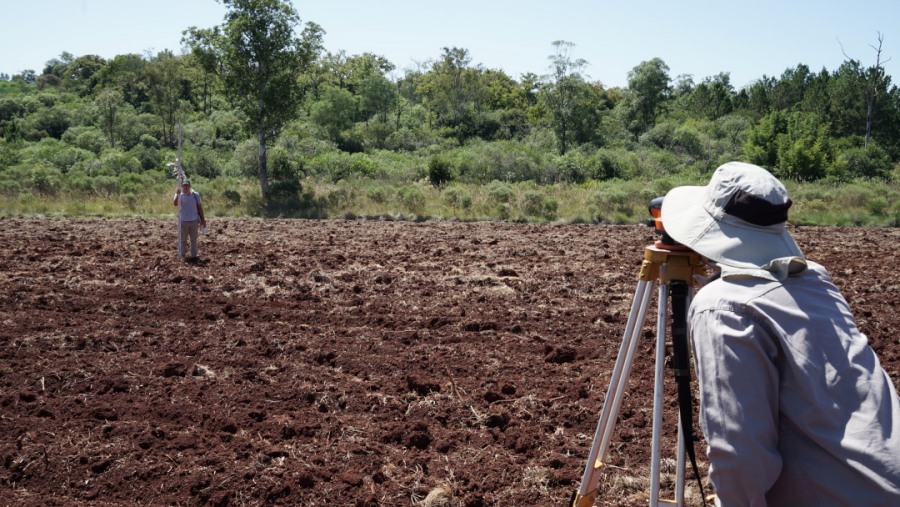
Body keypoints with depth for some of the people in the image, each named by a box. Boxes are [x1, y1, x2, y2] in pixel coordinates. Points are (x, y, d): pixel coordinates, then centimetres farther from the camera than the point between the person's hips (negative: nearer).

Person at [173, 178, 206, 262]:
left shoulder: (195, 195, 3)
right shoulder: (180, 195, -4)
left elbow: (199, 207, 9)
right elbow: (175, 204, -23)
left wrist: (202, 219, 8)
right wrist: (177, 195, -41)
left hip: (194, 220, 2)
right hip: (183, 221, -2)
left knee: (194, 239, 10)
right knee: (182, 239, 3)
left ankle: (194, 255, 18)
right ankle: (182, 256, 9)